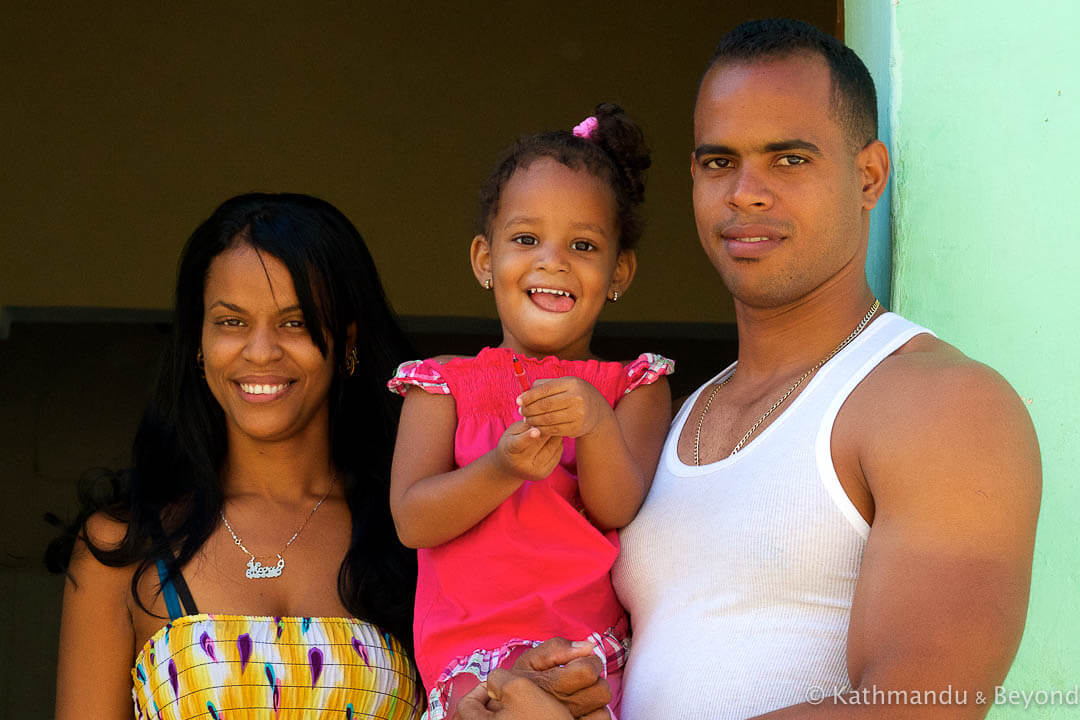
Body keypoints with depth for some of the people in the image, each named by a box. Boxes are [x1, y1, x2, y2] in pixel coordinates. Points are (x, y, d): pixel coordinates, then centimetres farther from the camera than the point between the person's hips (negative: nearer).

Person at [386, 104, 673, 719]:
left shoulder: (635, 389, 14)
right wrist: (502, 470, -18)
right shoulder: (447, 384, 14)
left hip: (595, 647, 1)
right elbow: (412, 520, 0)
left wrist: (596, 423, -22)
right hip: (473, 648, -1)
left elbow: (619, 511, -2)